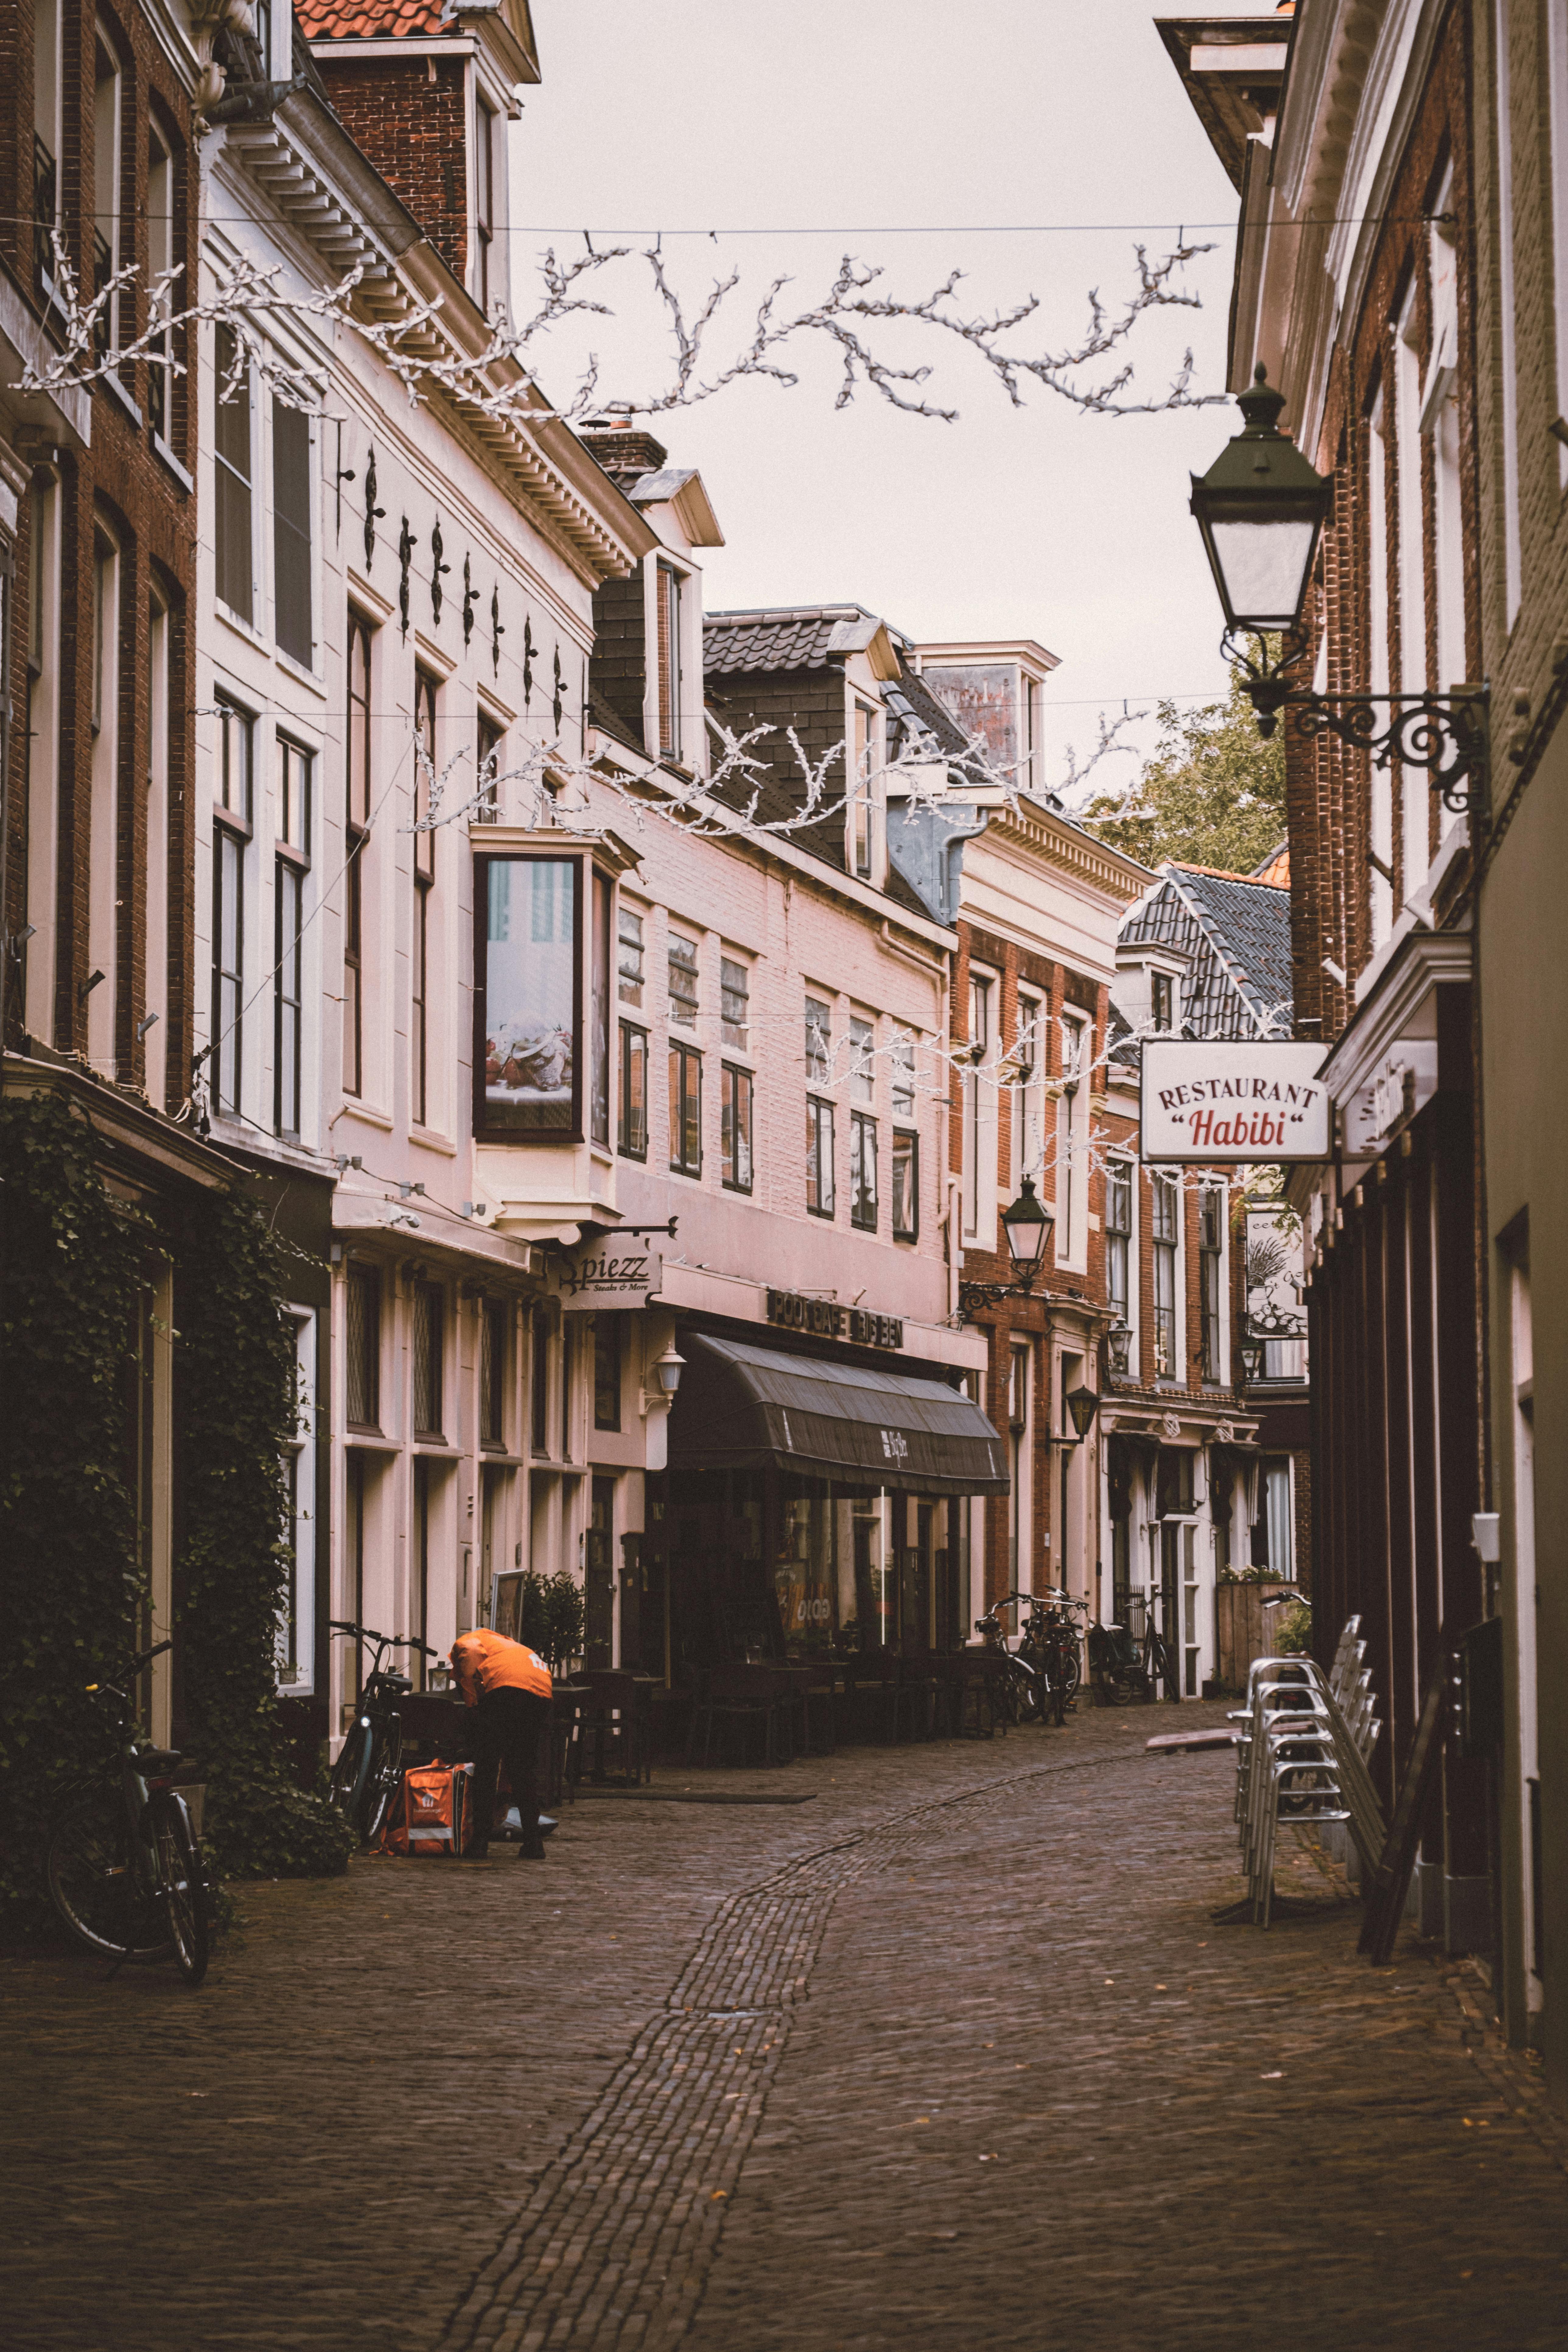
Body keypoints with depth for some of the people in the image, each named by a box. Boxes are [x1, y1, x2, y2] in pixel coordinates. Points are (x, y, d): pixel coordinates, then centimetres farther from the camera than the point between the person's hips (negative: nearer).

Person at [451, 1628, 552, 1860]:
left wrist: (471, 1696, 7)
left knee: (485, 1768, 3)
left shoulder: (465, 1642, 26)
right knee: (526, 1769, 18)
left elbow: (473, 1652, 0)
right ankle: (533, 1844, 16)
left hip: (506, 1686, -6)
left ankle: (479, 1843, 0)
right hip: (542, 1692, 6)